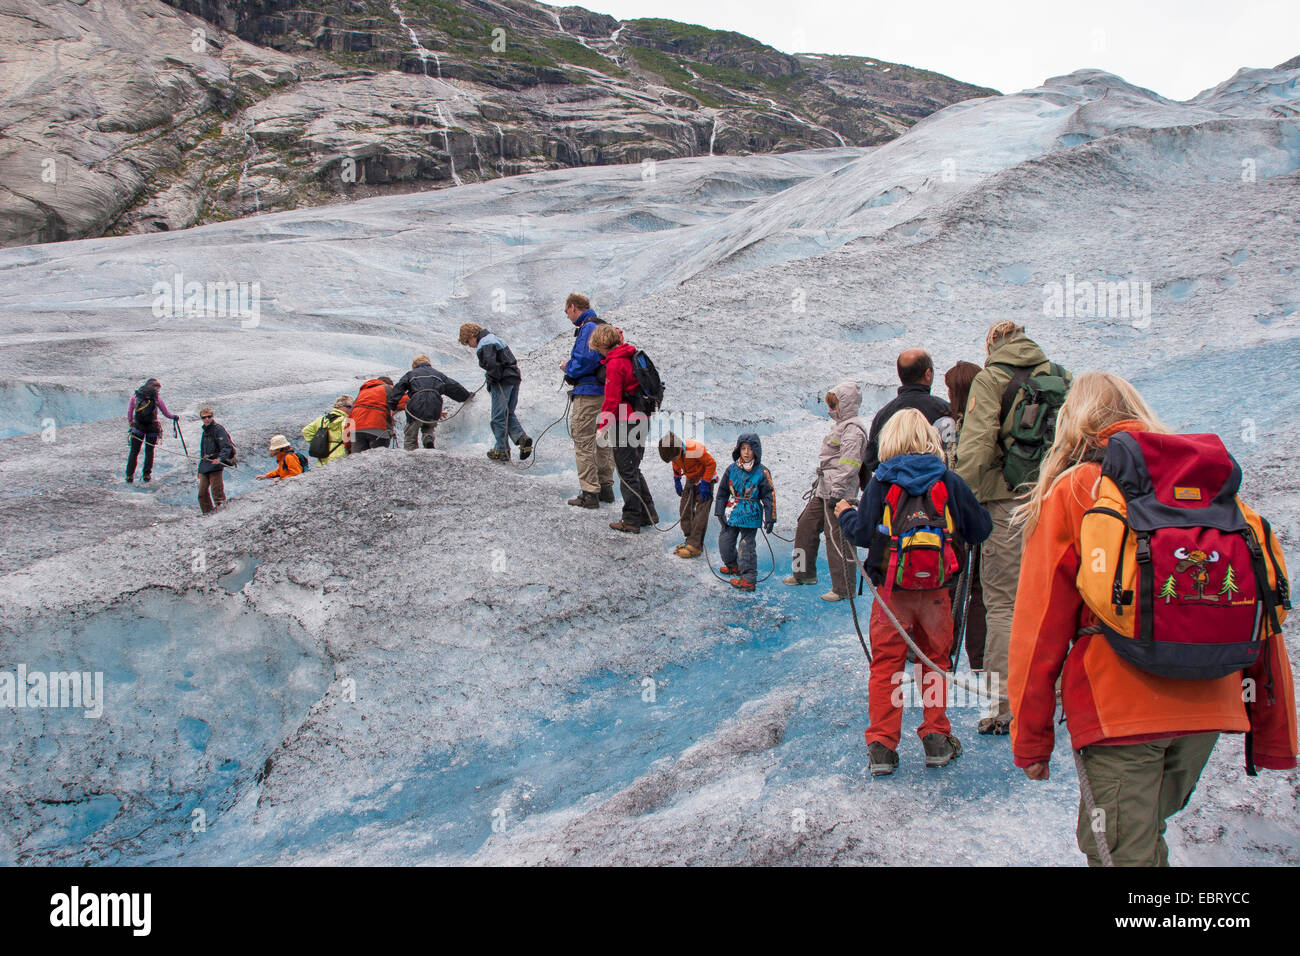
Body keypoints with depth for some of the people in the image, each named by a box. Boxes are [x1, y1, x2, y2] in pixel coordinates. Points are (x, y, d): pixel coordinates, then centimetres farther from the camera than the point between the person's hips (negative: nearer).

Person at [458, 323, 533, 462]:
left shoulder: (484, 344, -10)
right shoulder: (494, 338, 21)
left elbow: (492, 364, -25)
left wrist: (491, 378, -7)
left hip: (502, 382, -9)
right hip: (514, 378, 9)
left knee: (499, 417, -1)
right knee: (509, 414, 16)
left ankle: (501, 450, 3)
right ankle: (522, 437, -3)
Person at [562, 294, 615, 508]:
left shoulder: (587, 328, -15)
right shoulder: (602, 326, 16)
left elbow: (586, 360, -25)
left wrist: (569, 368, -7)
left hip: (588, 392, -10)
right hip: (606, 392, 10)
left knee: (583, 444, -4)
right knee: (602, 442, 17)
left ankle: (589, 494, -3)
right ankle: (606, 488, 25)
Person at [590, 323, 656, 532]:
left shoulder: (614, 364, -15)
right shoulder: (632, 357, 12)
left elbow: (612, 400, -18)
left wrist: (602, 427, -13)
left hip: (624, 423, -9)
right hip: (641, 420, 9)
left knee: (626, 472, -1)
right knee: (634, 470, 19)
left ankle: (632, 521, 4)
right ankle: (648, 513, 22)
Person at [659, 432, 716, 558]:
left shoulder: (695, 449, -33)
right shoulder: (673, 452, -12)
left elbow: (711, 463, -23)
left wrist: (705, 483, -23)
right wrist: (677, 480, 5)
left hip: (705, 478, -7)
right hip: (690, 480, 7)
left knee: (701, 511, -14)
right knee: (685, 509, 1)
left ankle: (695, 546, -17)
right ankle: (690, 541, 7)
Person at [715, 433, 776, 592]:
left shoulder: (762, 473, -7)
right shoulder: (732, 469, 3)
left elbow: (769, 496, -3)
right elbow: (722, 491, 11)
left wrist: (770, 518, -5)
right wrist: (720, 511, 8)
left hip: (751, 515, -5)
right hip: (734, 512, 5)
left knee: (746, 545, -7)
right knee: (725, 540, 13)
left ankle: (749, 579, -1)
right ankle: (733, 565, 38)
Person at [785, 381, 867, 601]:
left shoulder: (853, 428, -13)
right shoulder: (841, 425, 20)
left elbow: (849, 463, -21)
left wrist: (837, 491, -24)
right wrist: (821, 481, 27)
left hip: (839, 492, -11)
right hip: (824, 490, 11)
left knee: (837, 537, -9)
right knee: (806, 527, 16)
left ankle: (845, 588, -3)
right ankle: (805, 573, 31)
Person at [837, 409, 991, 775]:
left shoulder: (880, 483, -5)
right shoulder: (949, 483, -1)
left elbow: (863, 534, -8)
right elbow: (980, 529, 4)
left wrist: (845, 514, 12)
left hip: (891, 590, -1)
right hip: (936, 590, 1)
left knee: (885, 664, 8)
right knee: (934, 661, 15)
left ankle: (881, 745, 7)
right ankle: (937, 738, 19)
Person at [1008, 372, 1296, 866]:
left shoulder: (1071, 491, 1)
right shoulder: (1215, 482, 12)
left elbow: (1040, 628, -2)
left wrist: (1030, 740, 5)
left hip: (1120, 707, -5)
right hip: (1209, 708, 5)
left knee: (1119, 853, 3)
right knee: (1145, 832, 24)